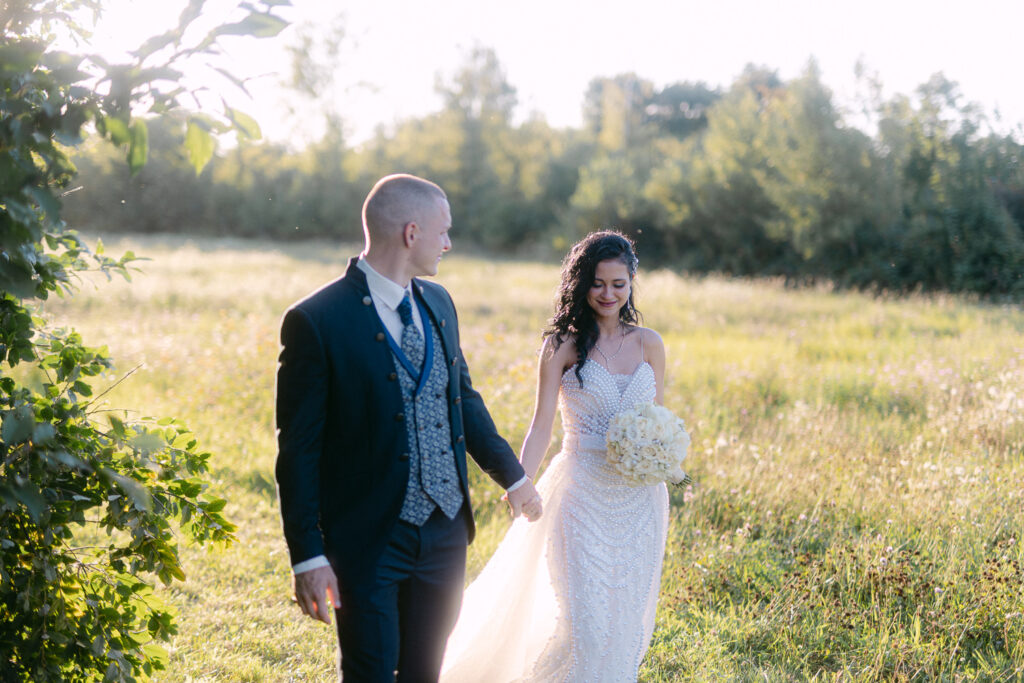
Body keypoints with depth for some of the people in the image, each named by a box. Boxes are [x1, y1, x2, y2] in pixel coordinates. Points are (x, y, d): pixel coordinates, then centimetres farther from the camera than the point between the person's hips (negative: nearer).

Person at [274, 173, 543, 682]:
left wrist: (512, 473, 26)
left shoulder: (438, 303, 6)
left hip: (446, 530, 7)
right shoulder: (317, 321, -16)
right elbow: (298, 449, -14)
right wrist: (307, 555, -16)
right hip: (369, 541, -6)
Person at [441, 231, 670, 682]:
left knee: (628, 614, 8)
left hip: (640, 497, 4)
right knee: (585, 618, -9)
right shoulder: (562, 346, -2)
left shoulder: (648, 343, 8)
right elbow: (542, 425, -5)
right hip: (582, 493, -4)